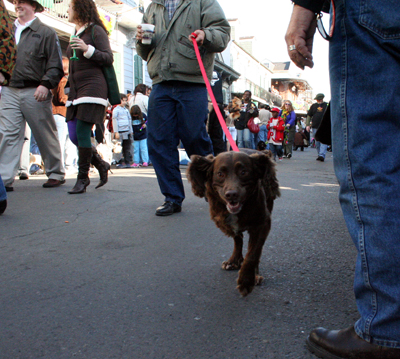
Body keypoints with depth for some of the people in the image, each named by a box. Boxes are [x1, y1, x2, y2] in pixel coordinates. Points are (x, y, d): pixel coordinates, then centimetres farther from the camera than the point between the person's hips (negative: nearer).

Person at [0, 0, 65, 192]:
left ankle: (56, 174, 16)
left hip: (34, 92, -3)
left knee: (46, 136, 4)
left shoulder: (46, 32, 5)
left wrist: (45, 84, -15)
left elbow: (55, 66, -1)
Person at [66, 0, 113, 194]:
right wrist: (69, 89, 22)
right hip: (76, 89, 8)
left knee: (82, 131, -14)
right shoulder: (75, 34, 24)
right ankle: (101, 165, 16)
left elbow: (108, 58, -7)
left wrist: (88, 49, -19)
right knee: (74, 135, 1)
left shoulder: (96, 31, 1)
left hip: (92, 87, -8)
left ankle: (83, 178, -7)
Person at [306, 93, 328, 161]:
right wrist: (307, 125, 5)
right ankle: (319, 155, 20)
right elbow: (309, 116, 15)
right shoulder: (313, 106, 12)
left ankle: (322, 155, -22)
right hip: (315, 127, 3)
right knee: (317, 142, 8)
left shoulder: (327, 105, 6)